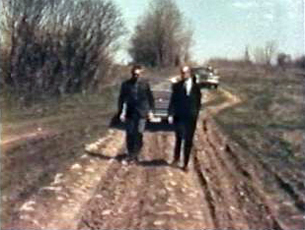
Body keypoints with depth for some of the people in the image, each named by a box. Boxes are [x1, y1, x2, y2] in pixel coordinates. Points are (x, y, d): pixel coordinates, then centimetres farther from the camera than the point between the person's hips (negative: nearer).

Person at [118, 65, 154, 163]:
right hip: (130, 113, 0)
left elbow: (150, 98, 9)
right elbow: (121, 99, 4)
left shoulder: (145, 84, 4)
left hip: (141, 113, 0)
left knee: (139, 134, -3)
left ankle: (135, 154, 9)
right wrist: (121, 112, -2)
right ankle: (130, 154, 15)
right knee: (130, 134, 2)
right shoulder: (126, 84, 2)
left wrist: (150, 110, 3)